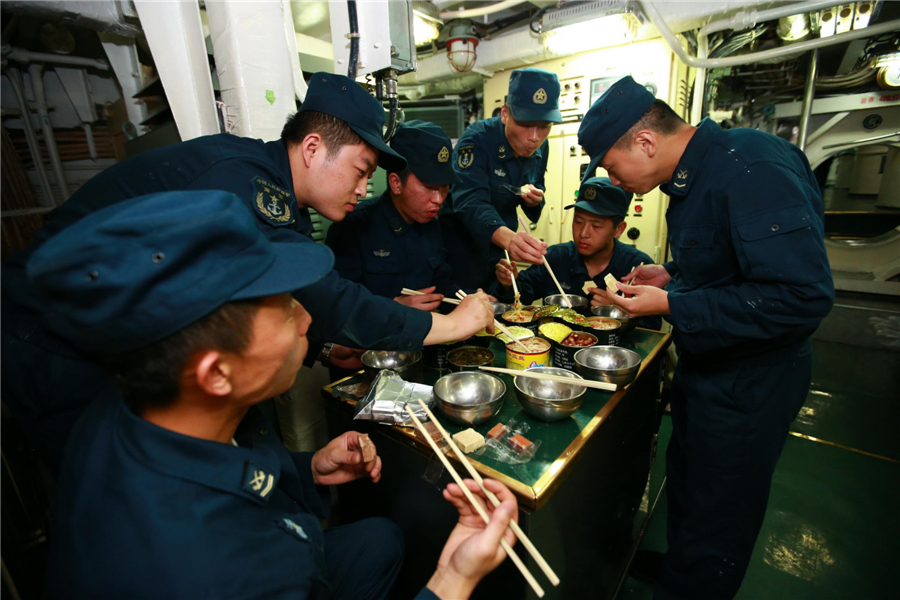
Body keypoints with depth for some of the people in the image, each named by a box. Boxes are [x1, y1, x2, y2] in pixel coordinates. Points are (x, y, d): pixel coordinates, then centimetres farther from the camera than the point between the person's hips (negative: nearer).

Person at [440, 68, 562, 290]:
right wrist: (508, 237, -55)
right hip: (461, 246, -5)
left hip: (499, 251, 6)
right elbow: (469, 201, -37)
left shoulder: (541, 147, -4)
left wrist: (535, 199, -14)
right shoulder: (476, 140, -22)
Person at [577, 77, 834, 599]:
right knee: (684, 483, 26)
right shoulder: (695, 174, 5)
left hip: (748, 384, -9)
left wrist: (672, 306, -26)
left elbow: (804, 297, -29)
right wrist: (672, 276, 2)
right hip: (705, 368, 9)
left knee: (713, 526, 11)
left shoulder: (753, 169, -25)